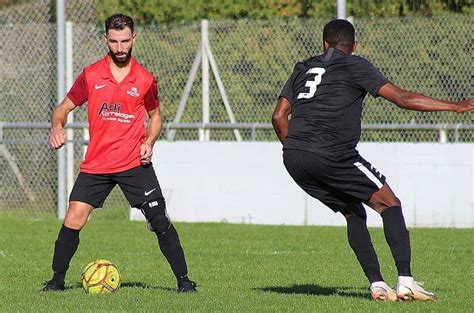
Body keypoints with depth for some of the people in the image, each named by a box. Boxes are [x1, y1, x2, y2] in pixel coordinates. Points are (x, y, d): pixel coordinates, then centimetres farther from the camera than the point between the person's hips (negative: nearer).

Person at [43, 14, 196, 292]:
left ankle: (184, 280, 2)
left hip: (135, 163, 0)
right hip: (96, 163, 1)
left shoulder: (145, 79, 2)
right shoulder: (90, 76, 1)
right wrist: (57, 127, -15)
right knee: (73, 220, -8)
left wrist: (149, 142, -3)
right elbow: (65, 107, 7)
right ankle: (57, 280, 7)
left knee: (160, 221, -7)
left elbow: (155, 115, 15)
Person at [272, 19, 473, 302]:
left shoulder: (303, 69, 22)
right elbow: (403, 99, 0)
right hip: (331, 155, -6)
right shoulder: (355, 66, 5)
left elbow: (279, 117, 17)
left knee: (354, 214, 19)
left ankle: (377, 285, 7)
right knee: (390, 205, 4)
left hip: (293, 158, 6)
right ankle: (405, 281, -10)